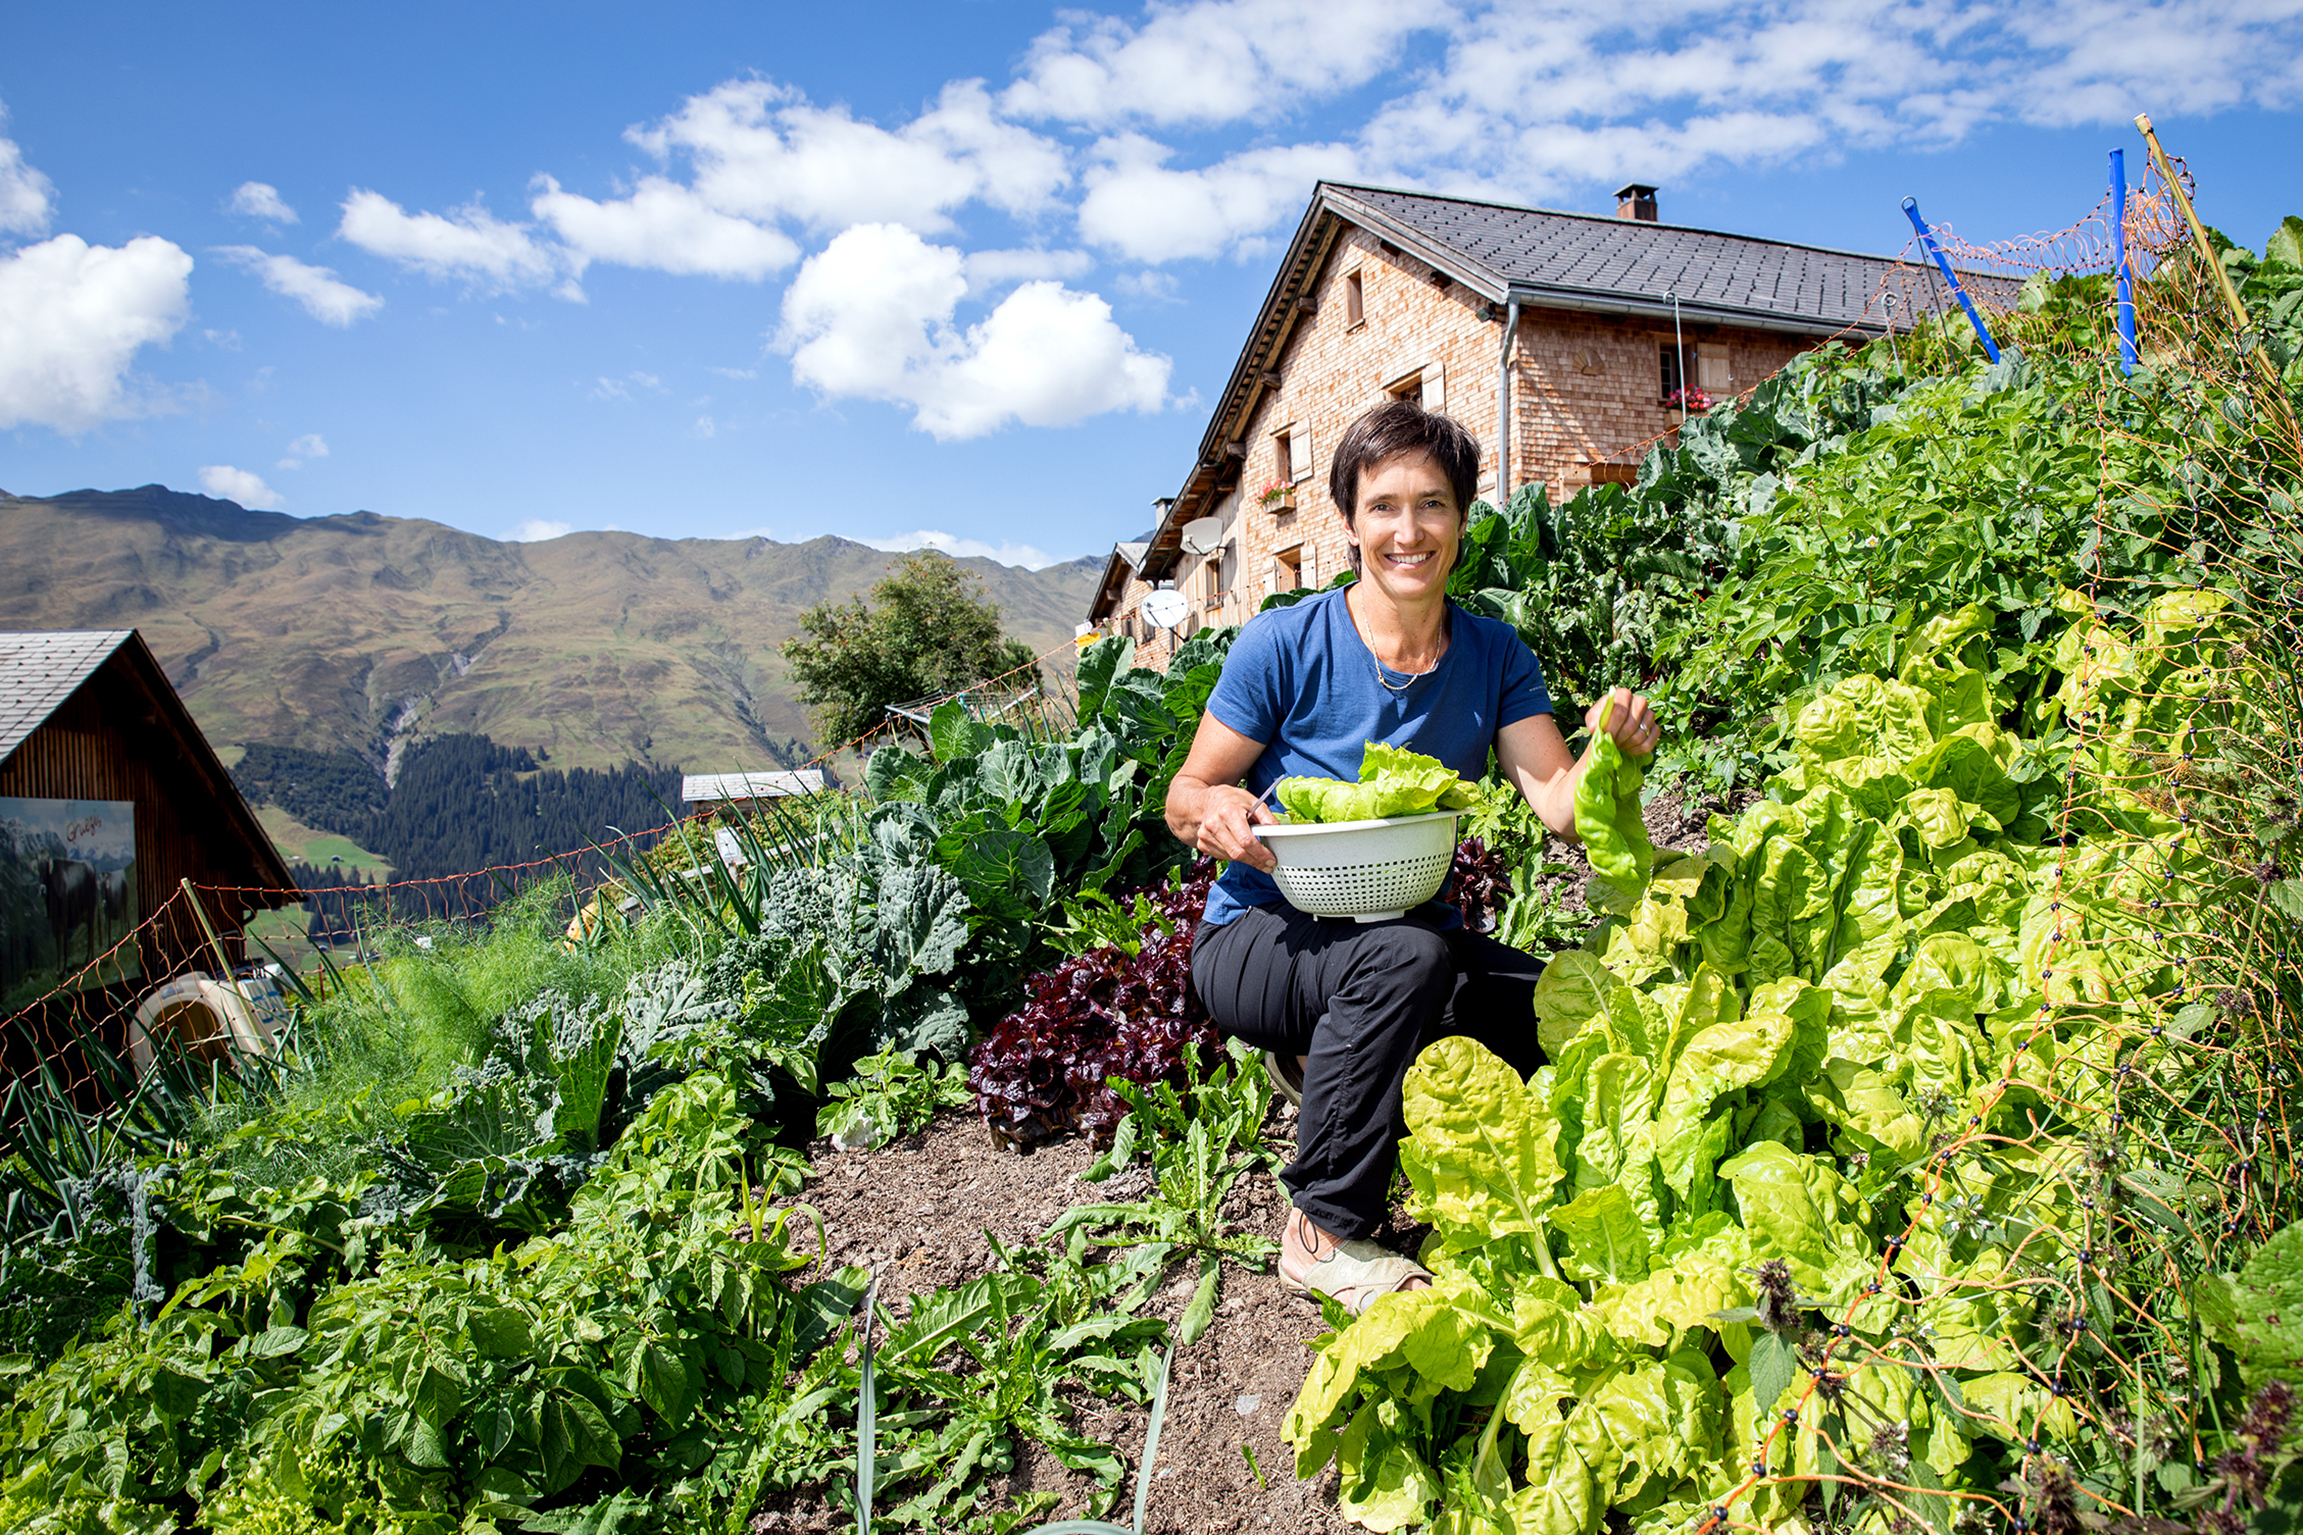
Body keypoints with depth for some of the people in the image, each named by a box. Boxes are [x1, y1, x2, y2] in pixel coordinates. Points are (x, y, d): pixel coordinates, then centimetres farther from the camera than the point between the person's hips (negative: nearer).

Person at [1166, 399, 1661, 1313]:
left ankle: (1323, 1068, 5)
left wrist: (1610, 752, -31)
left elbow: (1561, 806, -9)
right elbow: (1185, 795, -7)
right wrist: (1213, 811, -30)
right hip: (1261, 936, -4)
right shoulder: (1284, 644, -12)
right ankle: (1323, 1233, -17)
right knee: (1406, 953, -36)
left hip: (1406, 937, 5)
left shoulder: (1494, 656, 0)